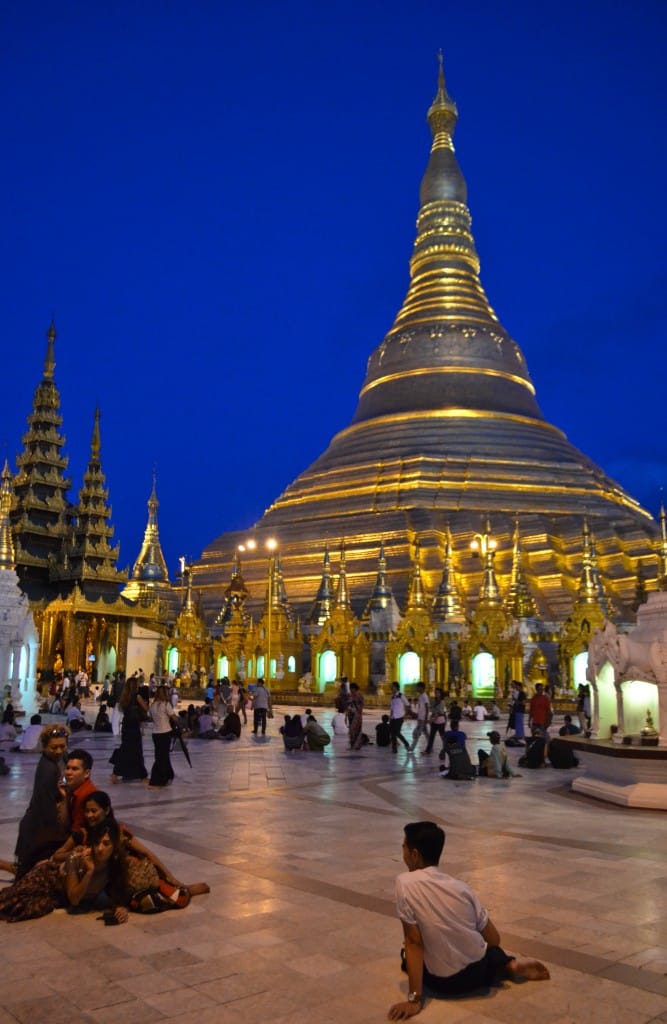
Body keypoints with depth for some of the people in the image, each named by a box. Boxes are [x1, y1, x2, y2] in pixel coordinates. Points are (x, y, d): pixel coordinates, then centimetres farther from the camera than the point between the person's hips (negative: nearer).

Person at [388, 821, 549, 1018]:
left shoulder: (405, 883, -15)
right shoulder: (459, 886, -2)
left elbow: (413, 942, -16)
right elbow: (493, 939, 4)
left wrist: (415, 999, -14)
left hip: (444, 982, -5)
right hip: (479, 971, 5)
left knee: (407, 954, 26)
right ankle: (511, 965, 11)